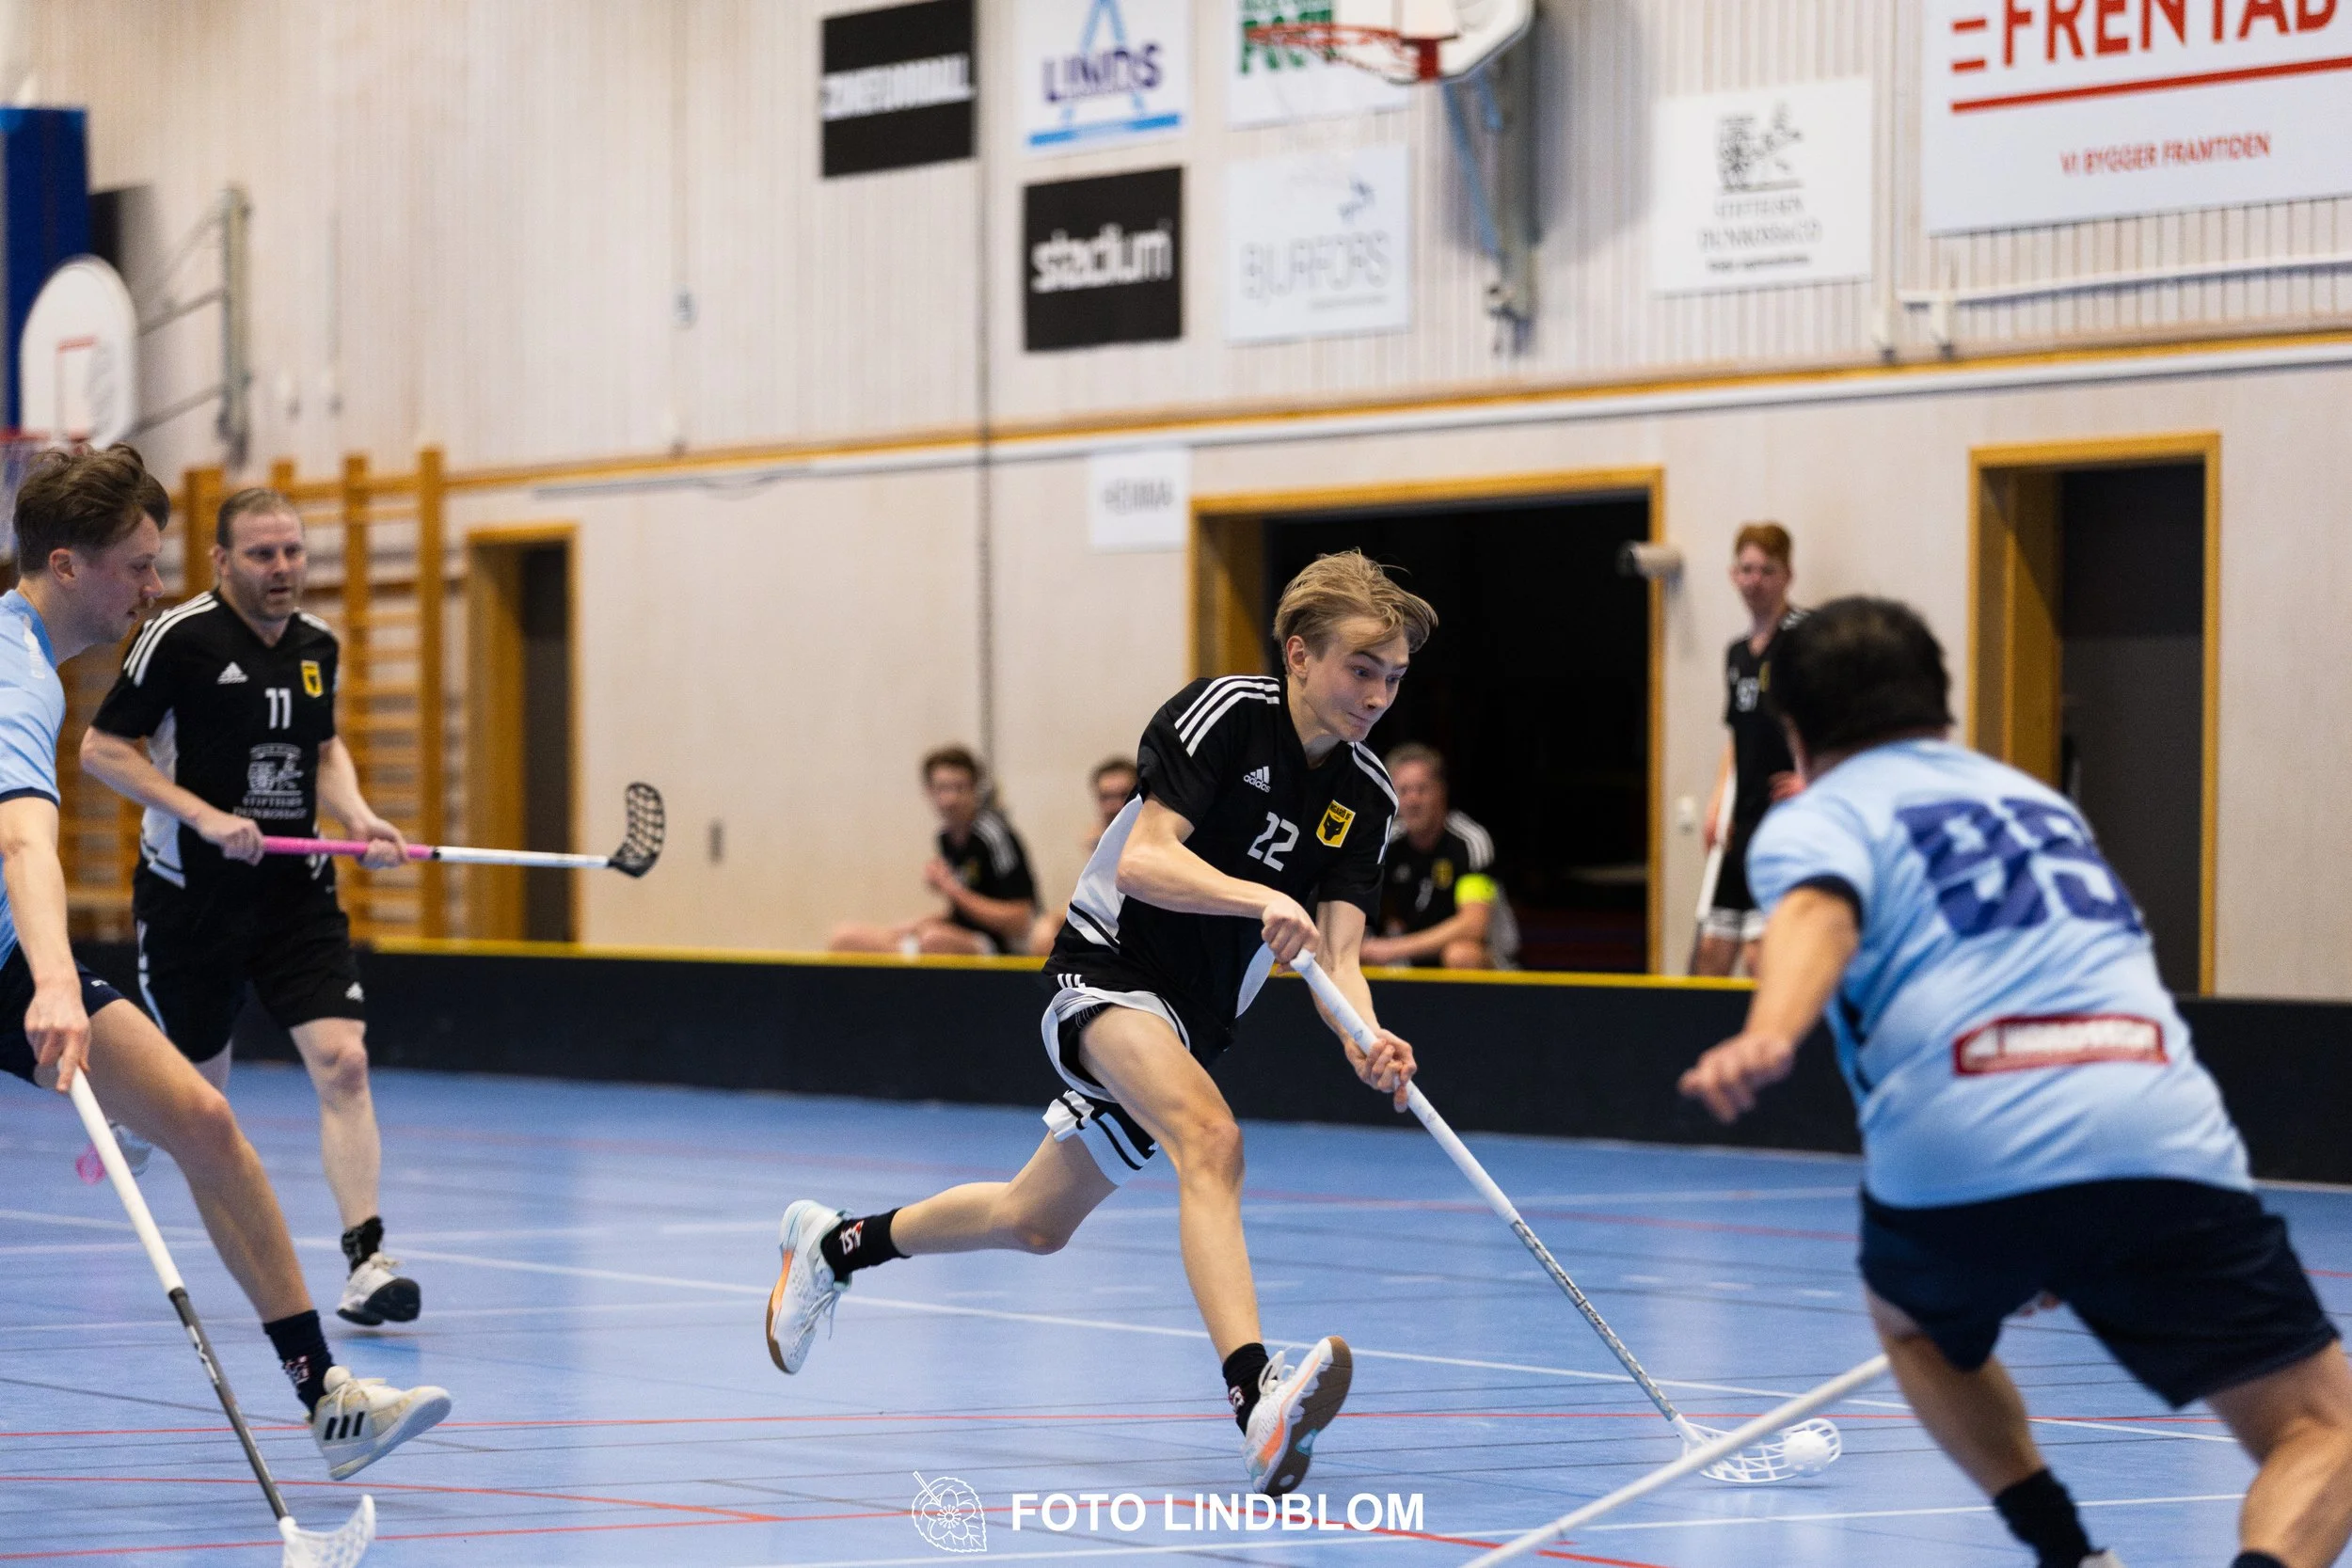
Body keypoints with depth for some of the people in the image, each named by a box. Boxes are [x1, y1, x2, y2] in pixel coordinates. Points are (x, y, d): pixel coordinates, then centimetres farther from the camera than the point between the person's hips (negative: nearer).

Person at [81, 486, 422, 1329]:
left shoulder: (317, 645, 6)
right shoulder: (178, 636, -11)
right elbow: (102, 749, -9)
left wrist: (359, 818, 2)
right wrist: (205, 815, -19)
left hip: (296, 889, 4)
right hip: (191, 892, -3)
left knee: (342, 1061, -13)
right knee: (197, 1089, 8)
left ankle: (366, 1260, -13)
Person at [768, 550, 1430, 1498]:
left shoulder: (1368, 797, 1)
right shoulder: (1222, 715, -16)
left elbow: (1334, 958, -6)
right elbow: (1144, 859, -26)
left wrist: (1365, 1040, -27)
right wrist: (1262, 899, -42)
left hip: (1189, 1023, 7)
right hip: (1107, 969, -7)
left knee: (1034, 1222, 18)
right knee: (1211, 1138, -35)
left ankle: (833, 1245, 44)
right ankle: (1256, 1397, -51)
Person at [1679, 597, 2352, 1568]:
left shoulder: (1818, 819, 17)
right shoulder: (2039, 800, 35)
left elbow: (1818, 914, -9)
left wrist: (1766, 1037, -31)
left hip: (1952, 1159, -2)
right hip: (2165, 1140, 2)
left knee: (1913, 1324, 34)